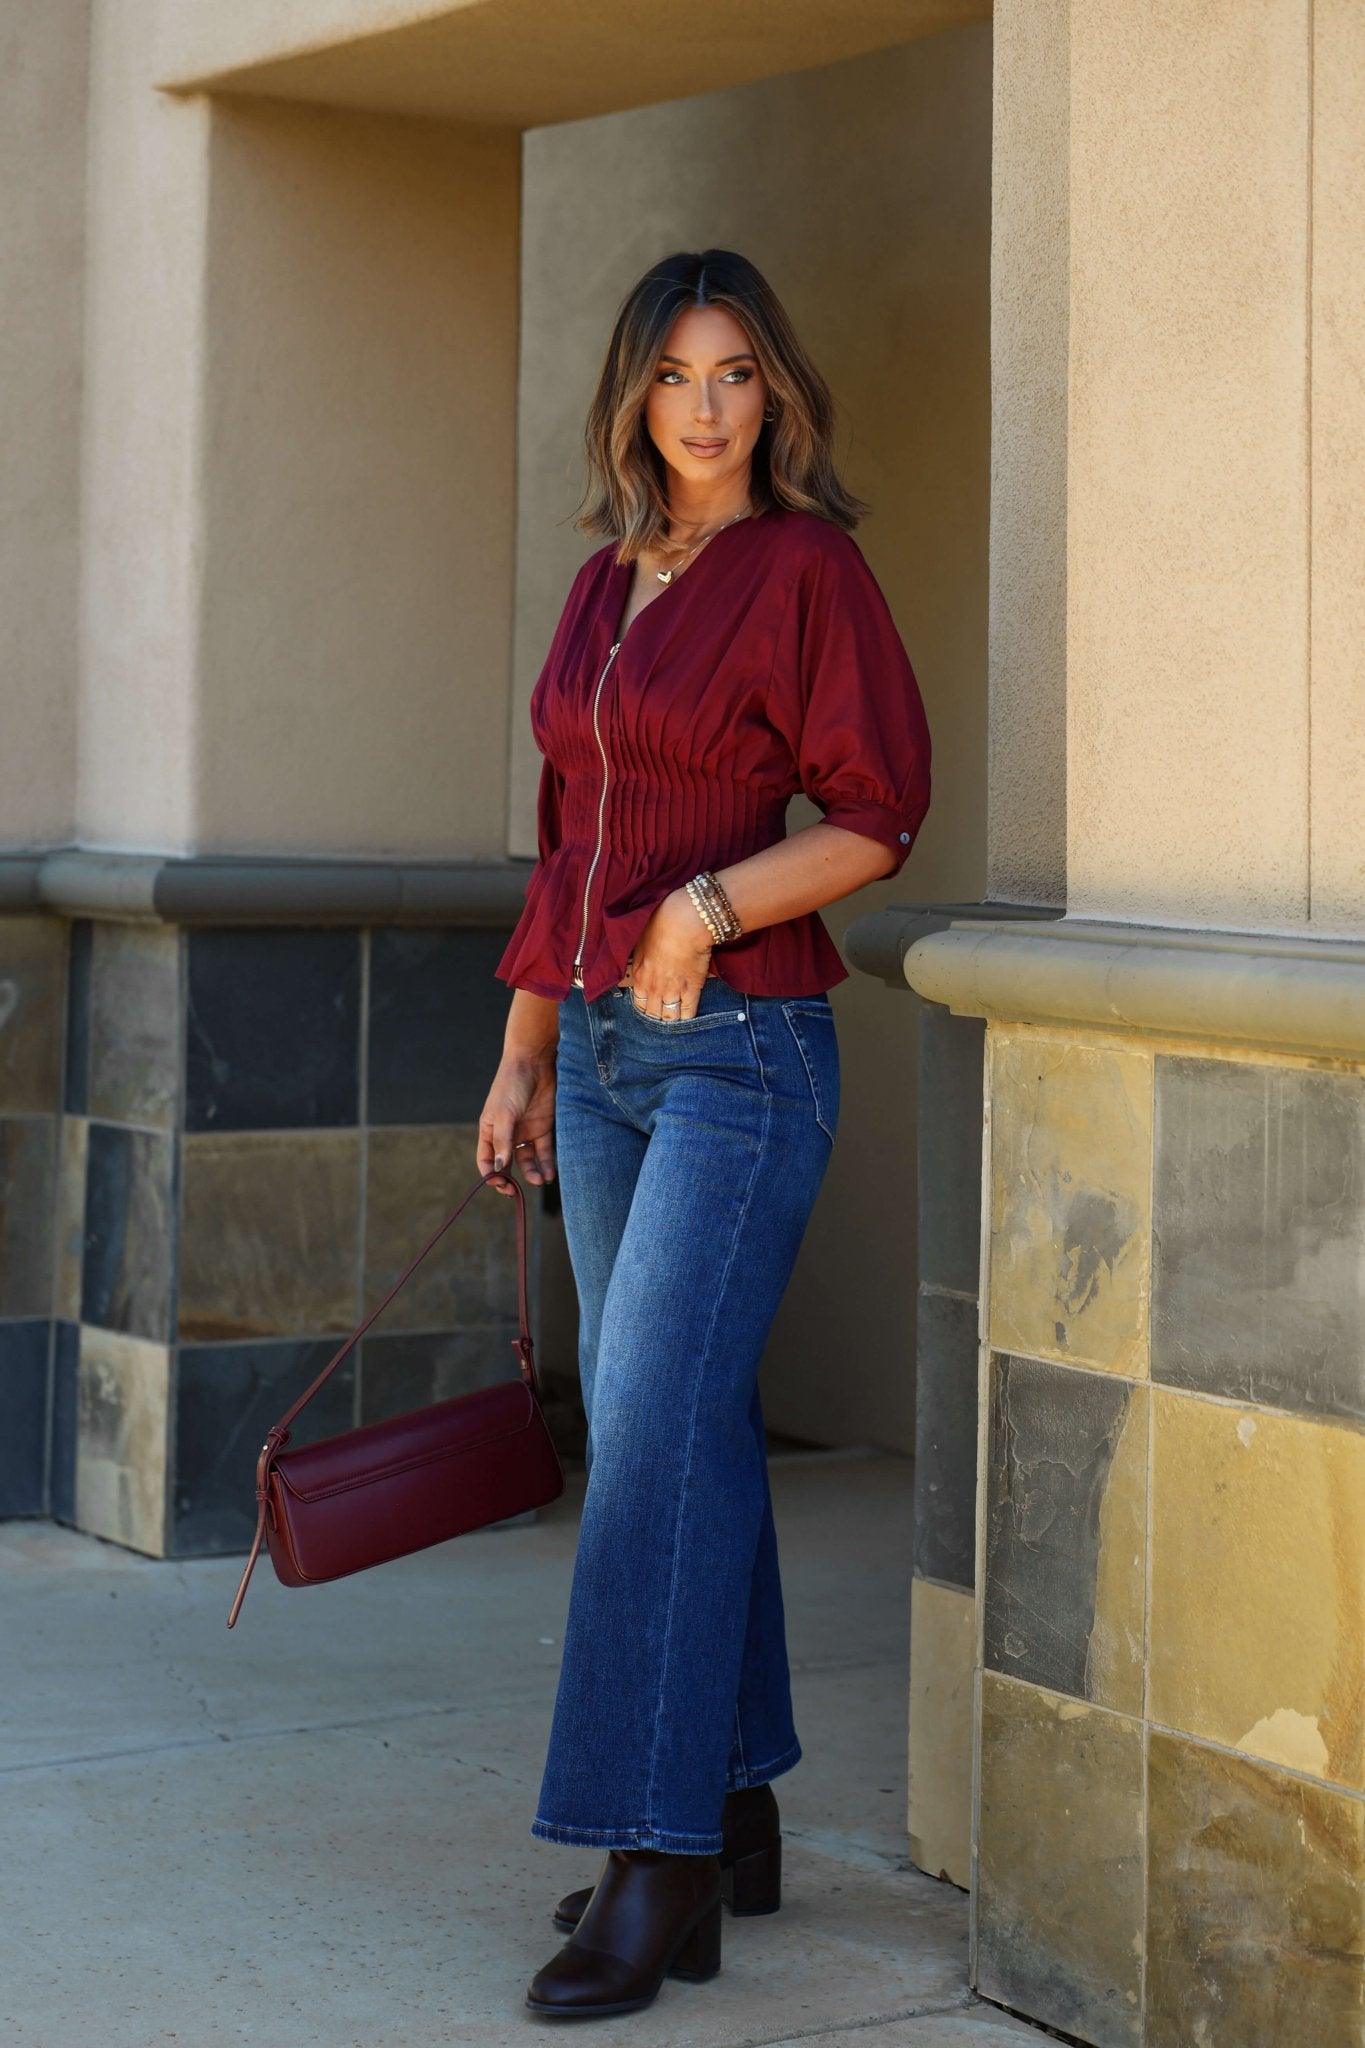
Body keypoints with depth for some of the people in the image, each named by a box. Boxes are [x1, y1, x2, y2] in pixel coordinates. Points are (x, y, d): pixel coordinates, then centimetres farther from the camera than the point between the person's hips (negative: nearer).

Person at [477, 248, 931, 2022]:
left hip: (742, 1047, -7)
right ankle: (736, 1818, 20)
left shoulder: (807, 568, -6)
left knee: (659, 1429, -14)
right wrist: (523, 1055, 17)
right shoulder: (608, 581, 14)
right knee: (669, 1431, 10)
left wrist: (710, 906, -19)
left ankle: (657, 1873, -11)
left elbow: (879, 814, -8)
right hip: (604, 1047, 8)